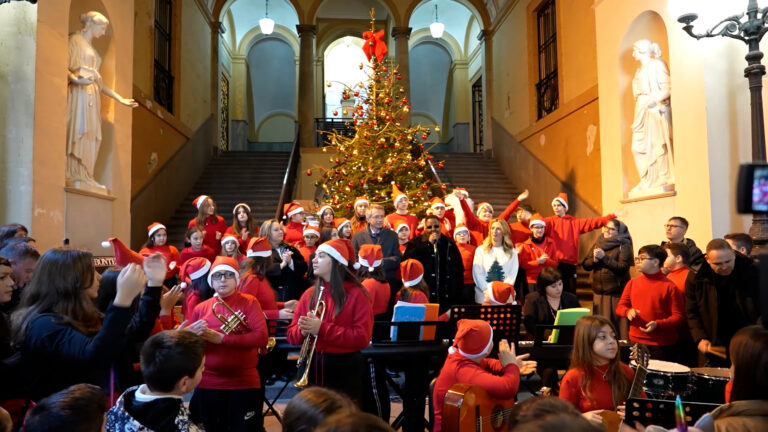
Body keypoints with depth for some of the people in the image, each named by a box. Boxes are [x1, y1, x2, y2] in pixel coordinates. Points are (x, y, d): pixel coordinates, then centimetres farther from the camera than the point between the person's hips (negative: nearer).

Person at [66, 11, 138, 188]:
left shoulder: (92, 49, 26)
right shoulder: (75, 40, 3)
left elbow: (98, 80, 25)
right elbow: (64, 67, -8)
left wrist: (120, 98, 24)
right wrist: (75, 78, -29)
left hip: (92, 95, 8)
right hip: (79, 93, -8)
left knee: (91, 135, 1)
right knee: (78, 131, -13)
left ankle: (85, 177, 0)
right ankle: (75, 176, -16)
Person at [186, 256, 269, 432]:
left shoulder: (249, 302, -1)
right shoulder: (200, 308, 6)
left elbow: (262, 337, -14)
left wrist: (220, 338, -18)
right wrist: (191, 335, -18)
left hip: (245, 384, -2)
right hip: (207, 384, 2)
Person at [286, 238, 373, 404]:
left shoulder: (356, 294, -7)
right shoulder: (309, 294, 9)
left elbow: (362, 338, -15)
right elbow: (291, 334, 9)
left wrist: (321, 329, -21)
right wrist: (302, 330, -15)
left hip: (344, 371, -4)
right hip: (311, 368, 5)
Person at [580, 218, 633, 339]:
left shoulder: (624, 245, -3)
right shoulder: (598, 243, 13)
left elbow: (623, 267, -16)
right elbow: (585, 264, 9)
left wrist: (604, 257, -16)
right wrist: (594, 259, -10)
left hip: (616, 293, -5)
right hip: (598, 292, 5)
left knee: (617, 324, -4)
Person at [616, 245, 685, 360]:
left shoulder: (669, 287, -7)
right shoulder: (632, 283, 7)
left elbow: (678, 316, -8)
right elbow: (620, 306, 12)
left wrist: (658, 324, -21)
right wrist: (628, 311, -10)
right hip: (635, 342, 4)